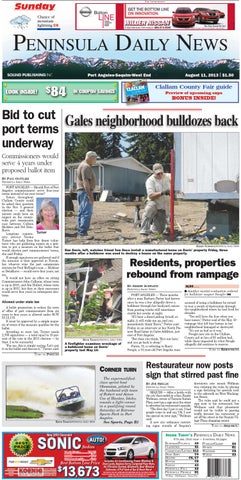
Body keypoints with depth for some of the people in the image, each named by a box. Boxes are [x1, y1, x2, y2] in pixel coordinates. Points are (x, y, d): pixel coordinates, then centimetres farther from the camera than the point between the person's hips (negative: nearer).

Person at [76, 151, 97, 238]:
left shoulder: (82, 165, 20)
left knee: (81, 213, 10)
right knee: (87, 213, -13)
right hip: (85, 191, -11)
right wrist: (90, 195, -23)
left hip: (80, 191, 11)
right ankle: (82, 233, -17)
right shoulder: (86, 166, -13)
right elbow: (85, 182, -22)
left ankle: (80, 233, 13)